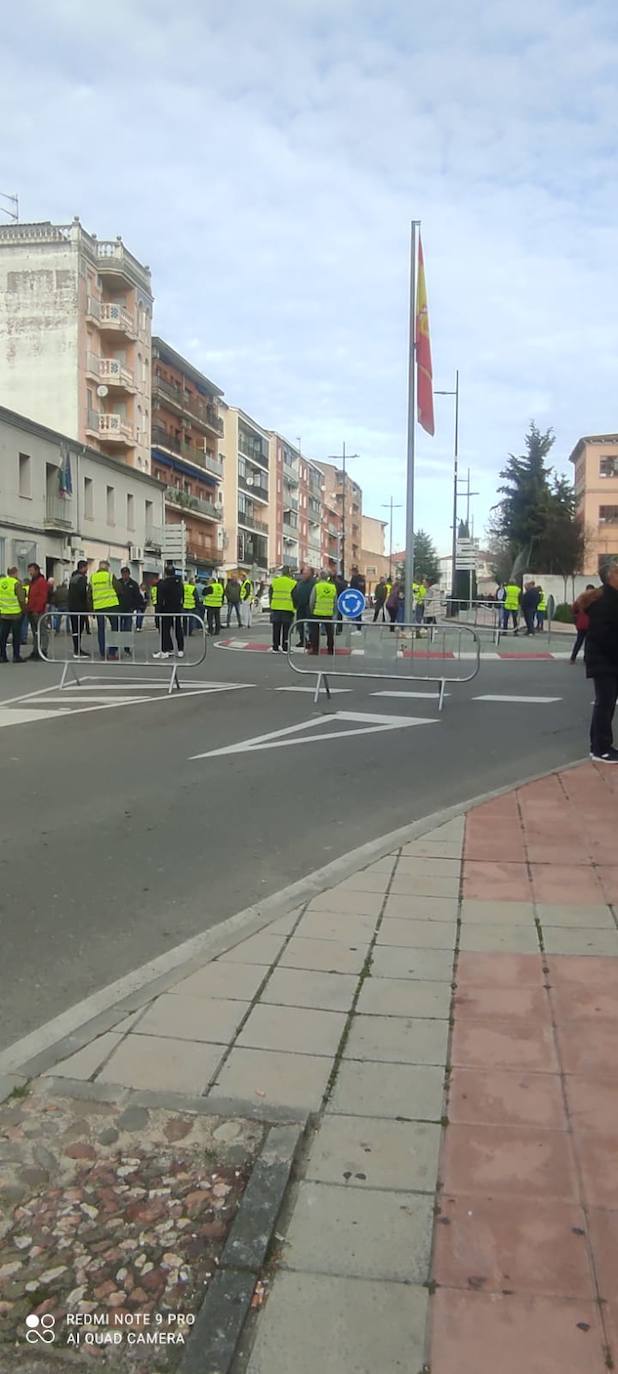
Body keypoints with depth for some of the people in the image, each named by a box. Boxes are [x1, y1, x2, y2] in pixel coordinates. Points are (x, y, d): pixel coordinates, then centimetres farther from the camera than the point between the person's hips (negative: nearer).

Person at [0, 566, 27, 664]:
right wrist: (24, 610, 4)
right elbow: (21, 599, -11)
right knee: (16, 635, 4)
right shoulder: (16, 583, -10)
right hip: (16, 614, -5)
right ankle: (16, 656, 4)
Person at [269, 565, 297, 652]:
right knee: (286, 629, 2)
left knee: (276, 629, 8)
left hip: (276, 607, 3)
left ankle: (275, 648, 9)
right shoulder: (293, 583, -3)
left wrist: (271, 605, 18)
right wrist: (294, 609, 8)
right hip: (288, 609, -3)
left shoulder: (274, 581, 6)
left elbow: (270, 595, 11)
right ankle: (285, 648, 2)